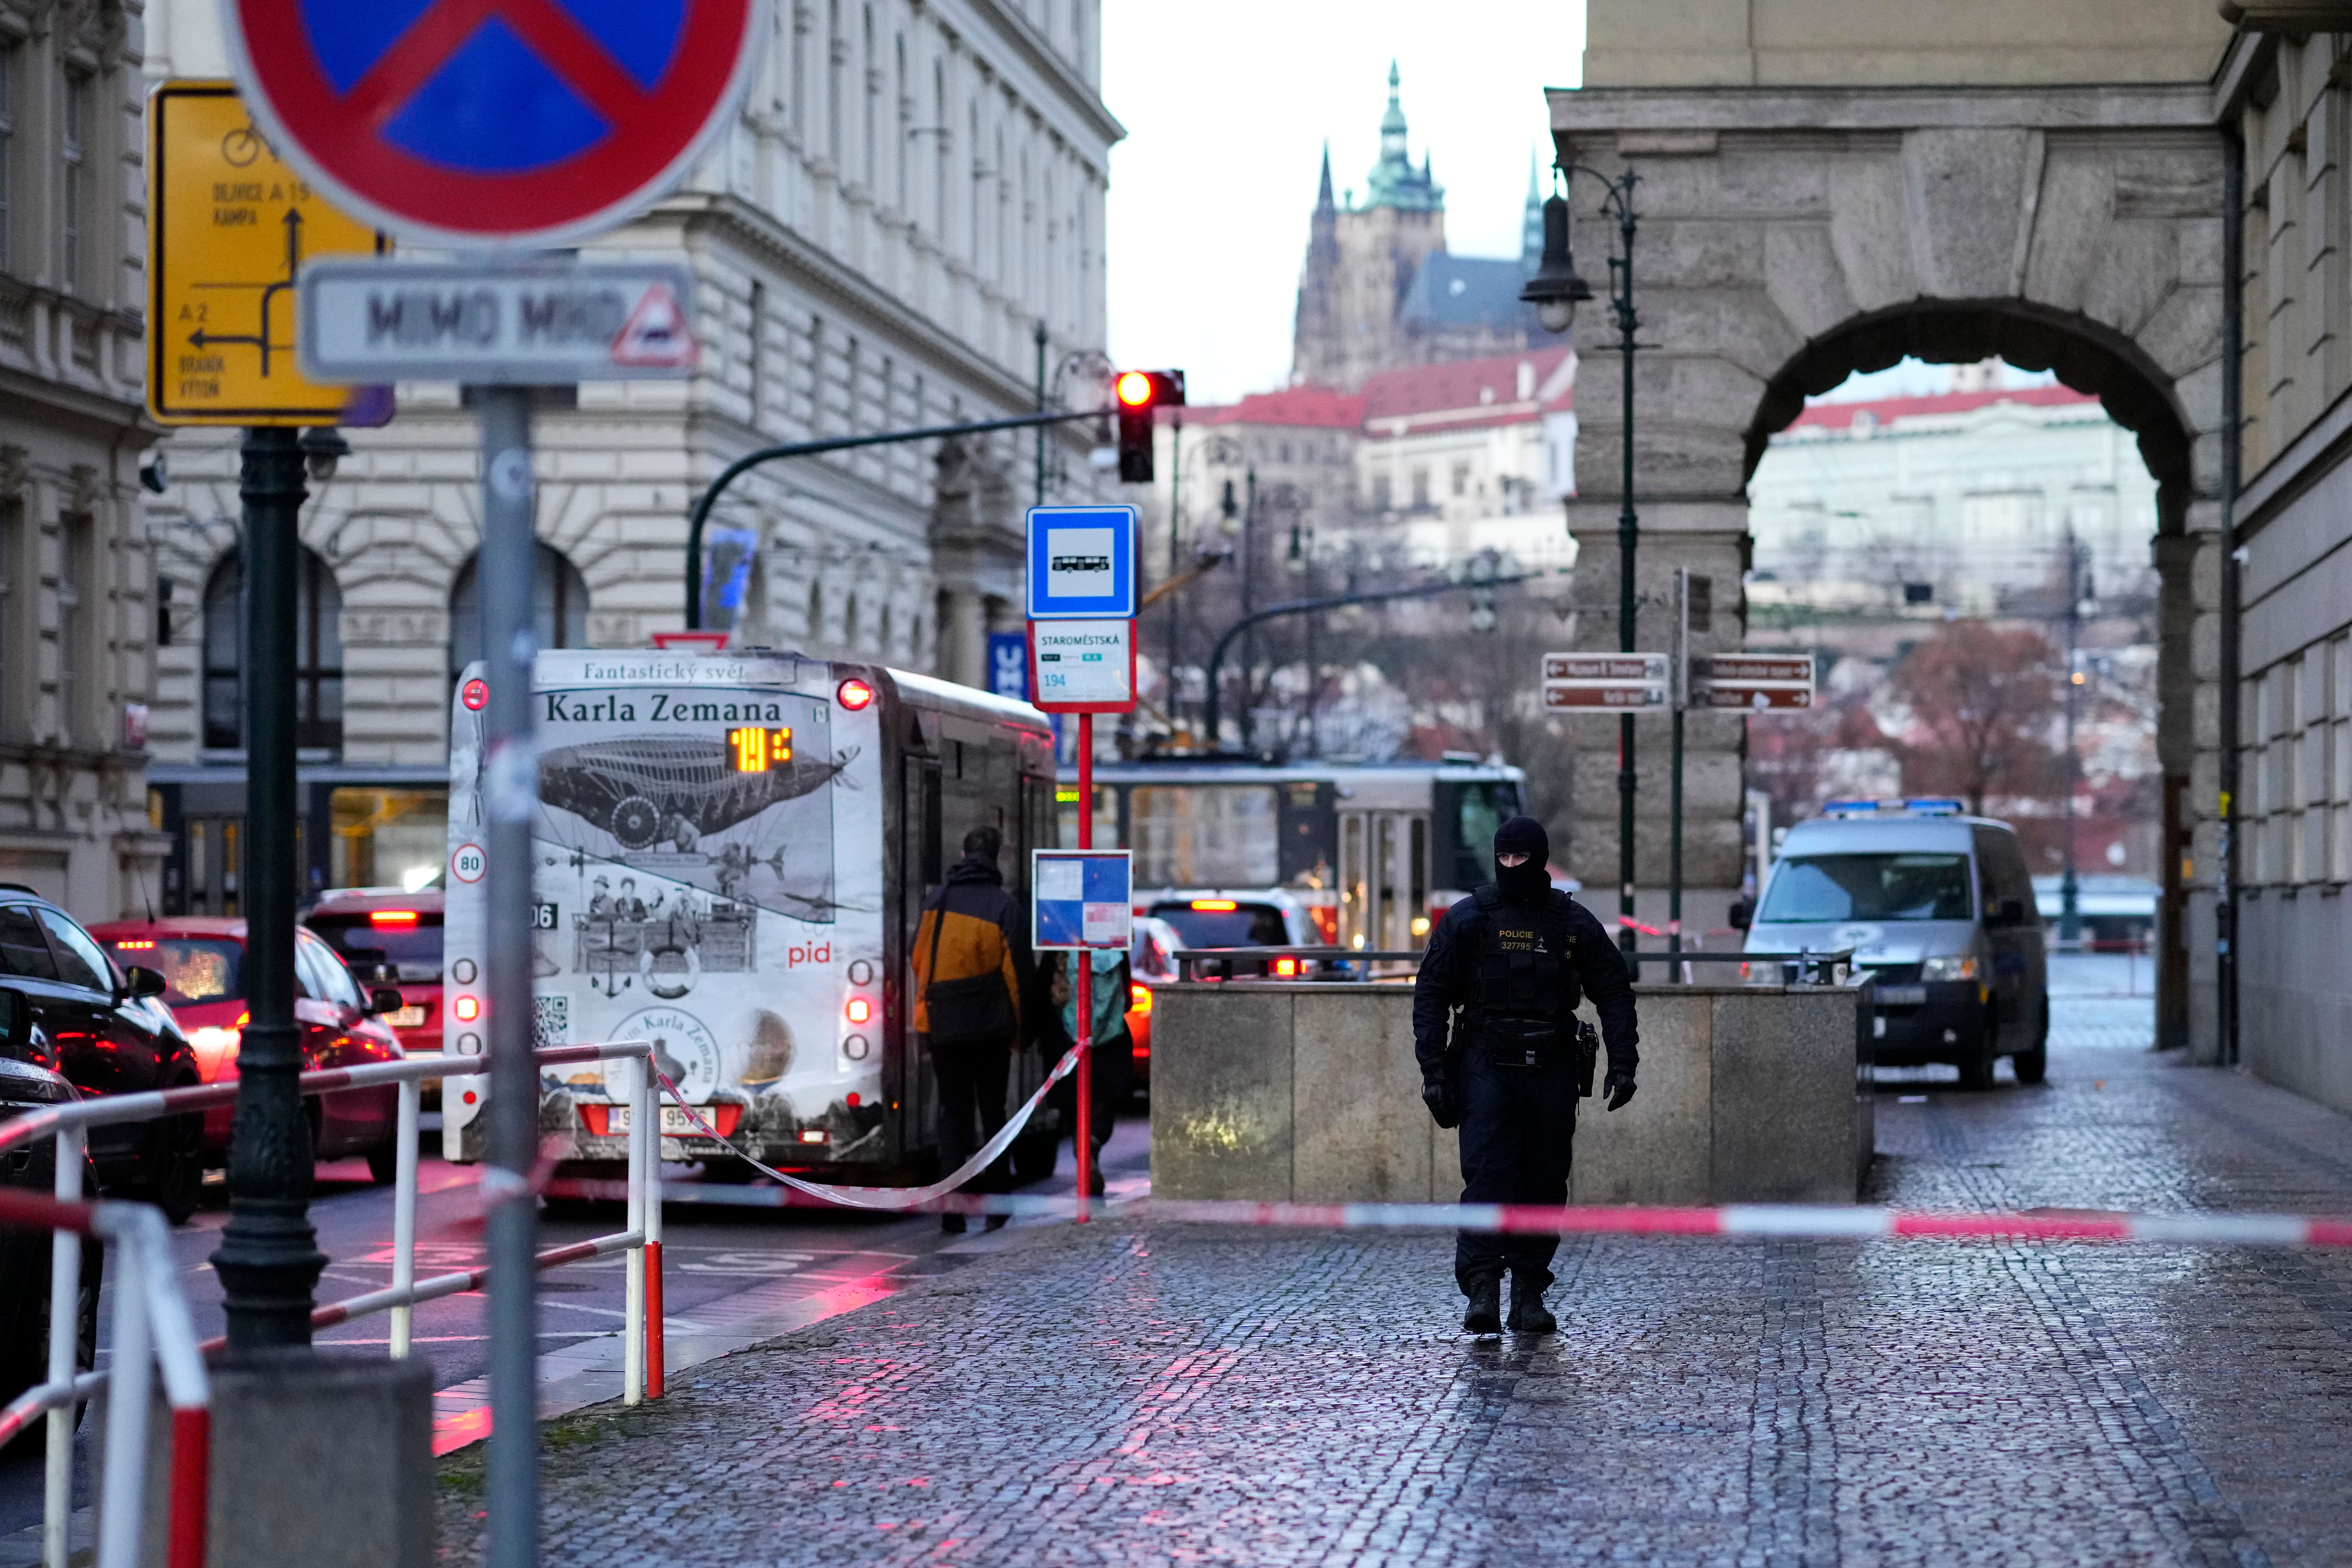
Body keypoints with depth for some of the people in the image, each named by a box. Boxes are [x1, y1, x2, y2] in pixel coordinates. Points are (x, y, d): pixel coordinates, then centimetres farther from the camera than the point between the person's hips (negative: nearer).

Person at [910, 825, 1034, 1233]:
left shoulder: (936, 901, 2)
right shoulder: (1005, 907, -7)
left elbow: (918, 961, 7)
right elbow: (1020, 973, -6)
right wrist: (1017, 1025, 5)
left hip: (942, 1026, 2)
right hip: (990, 1027, -2)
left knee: (952, 1114, 8)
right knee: (993, 1112, 10)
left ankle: (951, 1208, -1)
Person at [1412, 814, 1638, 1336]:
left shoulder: (1574, 924, 6)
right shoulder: (1467, 920, 2)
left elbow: (1614, 993, 9)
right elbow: (1431, 996, 3)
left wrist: (1622, 1063, -3)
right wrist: (1434, 1072, -5)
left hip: (1551, 1072, 2)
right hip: (1485, 1067, -2)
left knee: (1545, 1183, 3)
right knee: (1487, 1174, -14)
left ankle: (1530, 1295, 11)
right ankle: (1482, 1288, -20)